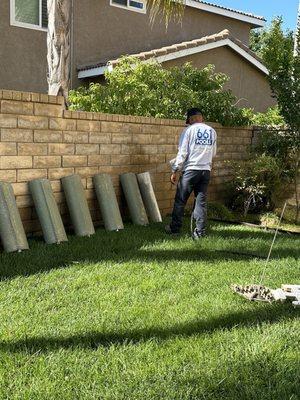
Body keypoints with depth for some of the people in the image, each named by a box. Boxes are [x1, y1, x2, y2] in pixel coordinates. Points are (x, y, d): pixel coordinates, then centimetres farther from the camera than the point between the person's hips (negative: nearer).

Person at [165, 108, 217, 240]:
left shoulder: (189, 130, -5)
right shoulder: (212, 131, 10)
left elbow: (182, 152, -8)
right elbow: (213, 153, 16)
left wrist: (175, 171, -4)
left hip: (191, 169, -4)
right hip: (206, 170, 5)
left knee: (180, 200, 7)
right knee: (201, 202, 7)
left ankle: (174, 228, 16)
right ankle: (200, 232, 7)